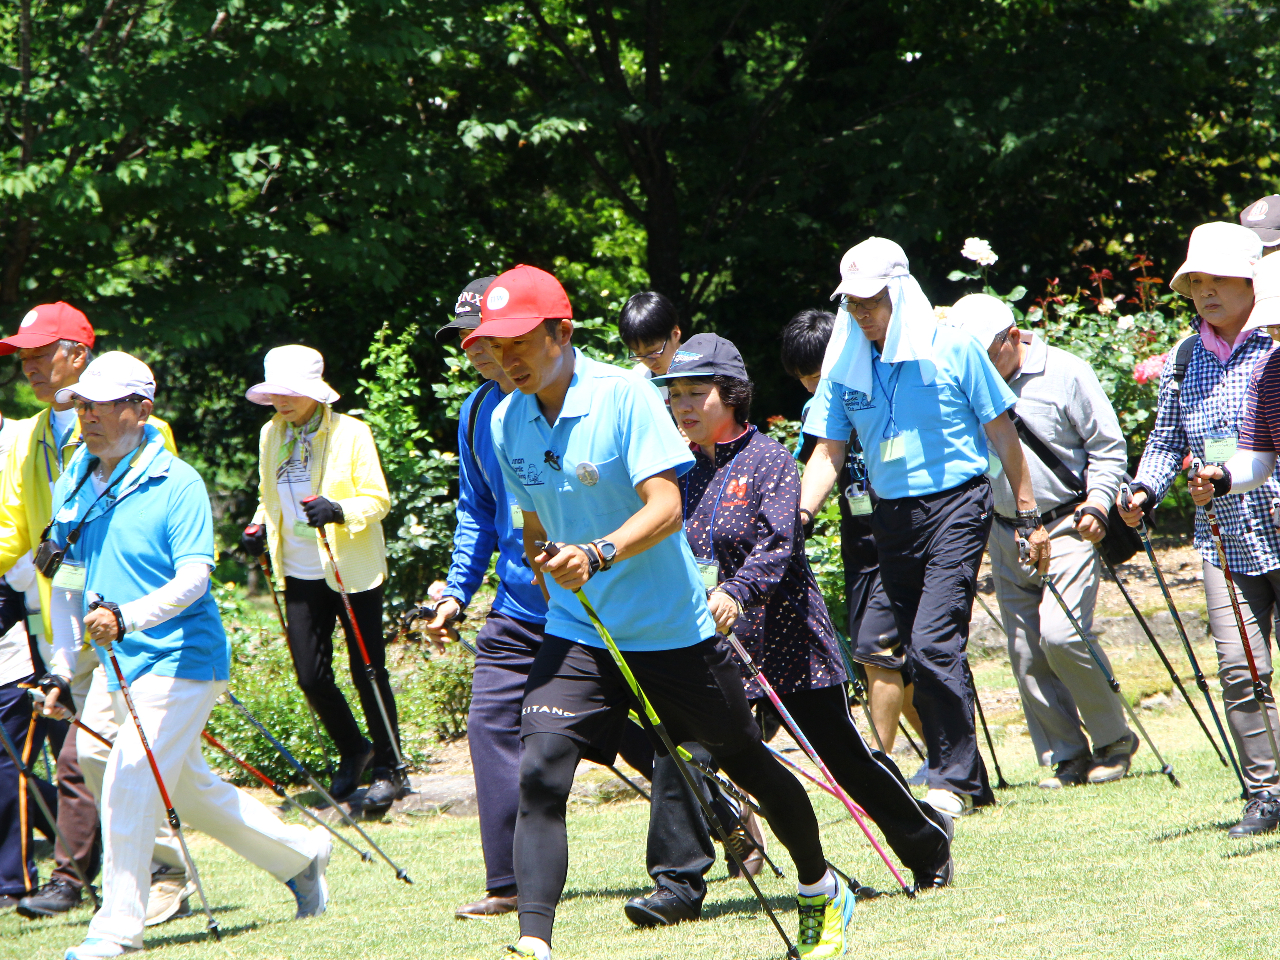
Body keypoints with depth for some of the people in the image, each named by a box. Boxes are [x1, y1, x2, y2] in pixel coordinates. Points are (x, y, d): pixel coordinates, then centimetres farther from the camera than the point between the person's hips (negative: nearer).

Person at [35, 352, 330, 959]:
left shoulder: (177, 484, -11)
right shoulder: (73, 484, 9)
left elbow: (194, 576, -21)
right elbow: (66, 579, 18)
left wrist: (127, 617, -36)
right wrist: (63, 668, 13)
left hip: (180, 658, -8)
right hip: (122, 665, 8)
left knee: (128, 782, -19)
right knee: (186, 790, 16)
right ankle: (299, 853, 35)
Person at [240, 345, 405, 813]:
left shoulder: (350, 433, -9)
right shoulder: (271, 435, 8)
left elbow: (378, 499, -9)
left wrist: (340, 510, -28)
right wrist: (260, 528, 1)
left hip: (352, 571, -5)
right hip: (302, 573, 5)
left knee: (367, 673, -1)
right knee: (311, 677, 2)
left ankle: (387, 768, 14)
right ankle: (352, 751, 26)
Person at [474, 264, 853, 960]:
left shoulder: (626, 397, -17)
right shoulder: (507, 422, 1)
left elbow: (665, 507, -26)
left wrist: (599, 555, -41)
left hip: (673, 631, -4)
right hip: (576, 635, 4)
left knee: (745, 763, 14)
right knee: (540, 776, -19)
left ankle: (822, 893, 37)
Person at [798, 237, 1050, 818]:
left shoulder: (952, 350, -6)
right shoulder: (845, 367, 5)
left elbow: (1002, 435, 1)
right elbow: (827, 454, 6)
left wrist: (1029, 517, 1)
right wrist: (798, 517, -10)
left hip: (955, 507, -5)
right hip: (891, 518, 5)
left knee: (933, 644, -18)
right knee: (921, 656, 7)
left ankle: (954, 778, -10)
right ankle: (968, 783, 16)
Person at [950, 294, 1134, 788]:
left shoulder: (1065, 373, -5)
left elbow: (1109, 449, -1)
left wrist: (1096, 505, -14)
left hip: (1066, 527, -5)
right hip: (1005, 537, 5)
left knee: (1061, 633, -19)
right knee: (1026, 655, 1)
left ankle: (1114, 740, -2)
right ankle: (1067, 758, 9)